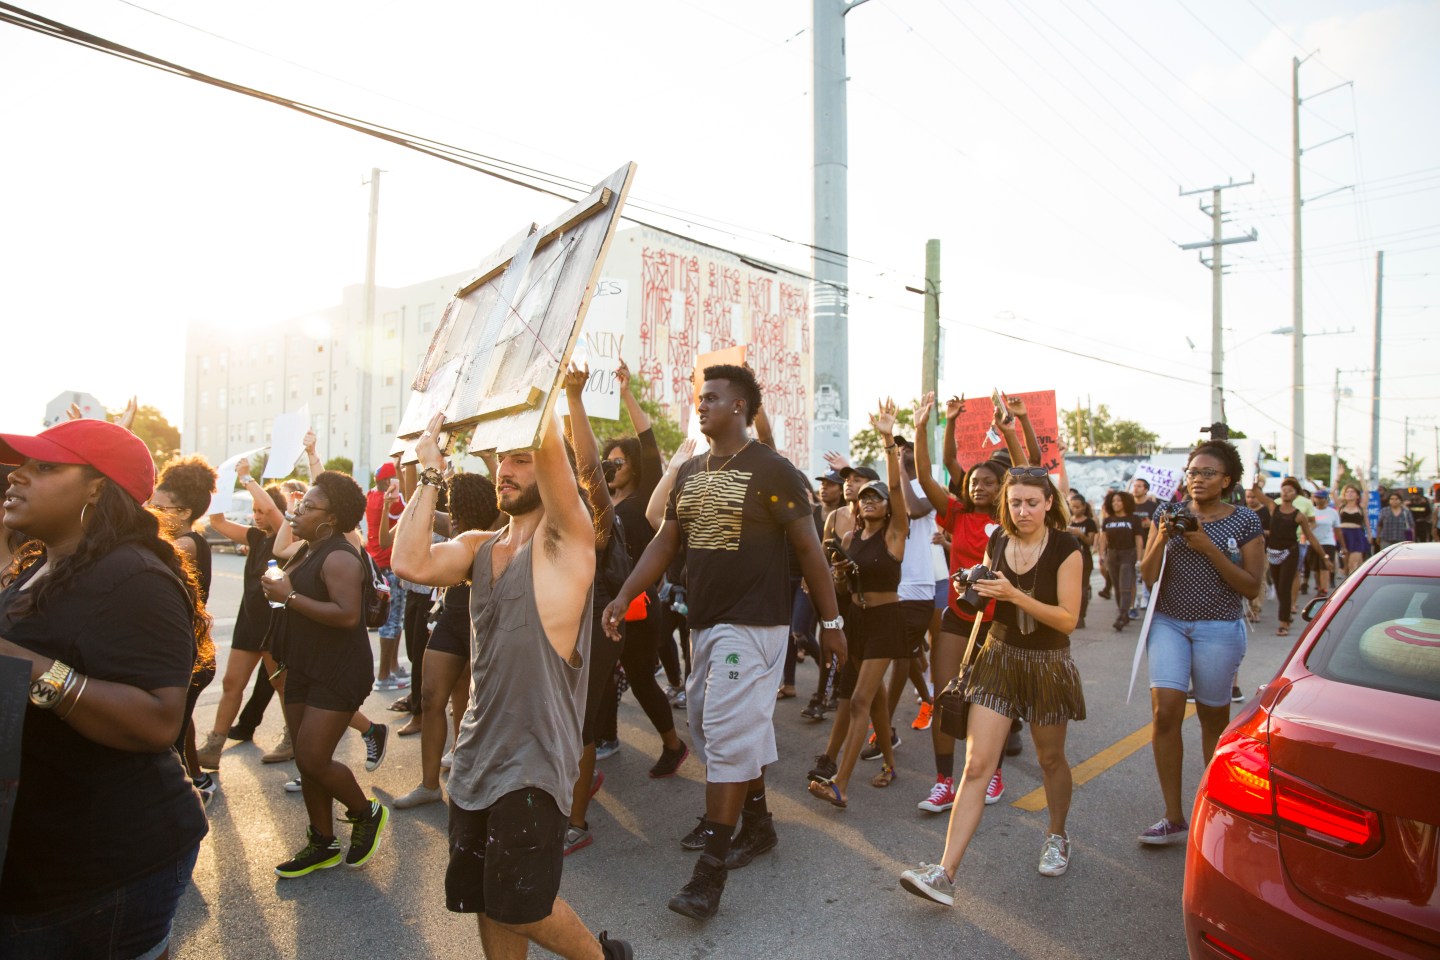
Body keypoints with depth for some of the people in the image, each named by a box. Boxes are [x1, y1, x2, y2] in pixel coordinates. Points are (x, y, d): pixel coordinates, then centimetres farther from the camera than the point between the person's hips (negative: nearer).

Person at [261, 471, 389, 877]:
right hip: (304, 671, 10)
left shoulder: (338, 557, -18)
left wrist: (289, 596, -23)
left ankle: (367, 813, 14)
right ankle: (322, 844, 26)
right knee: (306, 760, 13)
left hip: (337, 675, -10)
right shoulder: (306, 552, 13)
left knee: (312, 759, -10)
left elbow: (347, 614, -29)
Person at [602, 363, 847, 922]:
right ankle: (759, 825, 36)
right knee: (711, 725, 15)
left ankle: (710, 873, 4)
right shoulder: (690, 473, 10)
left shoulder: (770, 471, -10)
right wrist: (624, 596, 0)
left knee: (729, 734, -6)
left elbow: (808, 547, -8)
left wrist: (830, 621, -7)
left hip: (752, 622, -7)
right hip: (705, 622, 8)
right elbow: (665, 541, 10)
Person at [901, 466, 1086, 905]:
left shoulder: (1066, 549, -11)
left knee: (1050, 758, 19)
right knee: (976, 765, -6)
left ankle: (1056, 837, 47)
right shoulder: (996, 542, 1)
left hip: (1048, 665, -2)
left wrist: (1015, 595, -26)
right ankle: (945, 872, -7)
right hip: (998, 657, 3)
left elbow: (1067, 619, -15)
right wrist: (972, 592, -8)